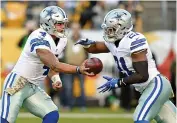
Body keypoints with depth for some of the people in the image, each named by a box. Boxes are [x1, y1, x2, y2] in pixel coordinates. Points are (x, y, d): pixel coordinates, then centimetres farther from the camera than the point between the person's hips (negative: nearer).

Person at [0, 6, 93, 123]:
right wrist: (79, 69, -36)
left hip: (33, 87, 9)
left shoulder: (61, 40, 6)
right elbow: (54, 65, -28)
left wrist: (56, 79, -5)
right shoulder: (39, 39, -23)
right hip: (17, 84, -9)